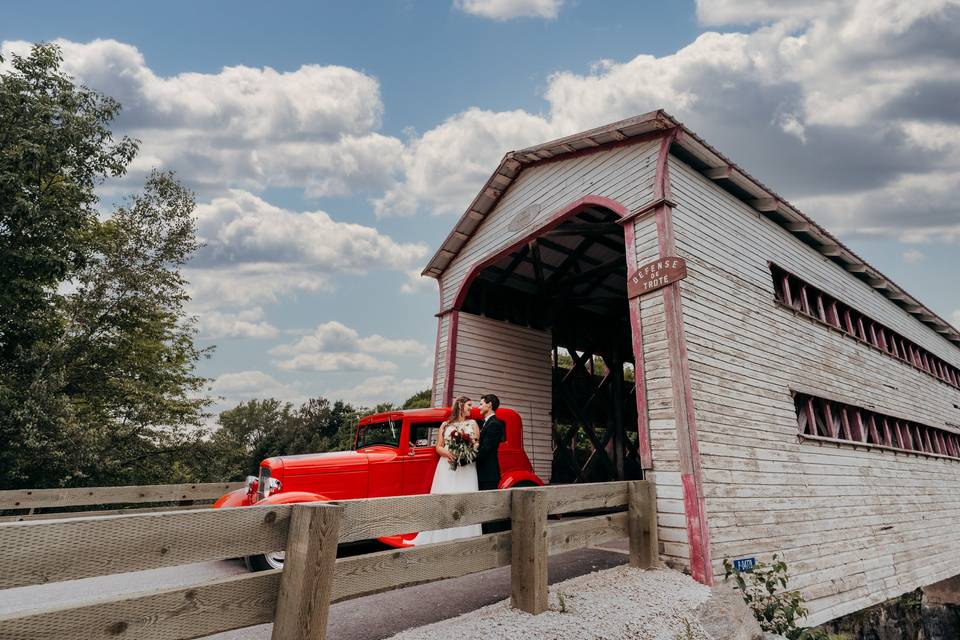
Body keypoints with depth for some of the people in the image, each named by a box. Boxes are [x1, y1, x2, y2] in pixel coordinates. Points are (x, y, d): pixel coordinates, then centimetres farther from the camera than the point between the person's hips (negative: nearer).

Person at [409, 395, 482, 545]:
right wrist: (448, 453, -12)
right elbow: (438, 447, 10)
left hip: (467, 468, 0)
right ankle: (442, 538, 3)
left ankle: (464, 540, 0)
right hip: (446, 467, 0)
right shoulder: (445, 425, 13)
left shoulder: (472, 423, 14)